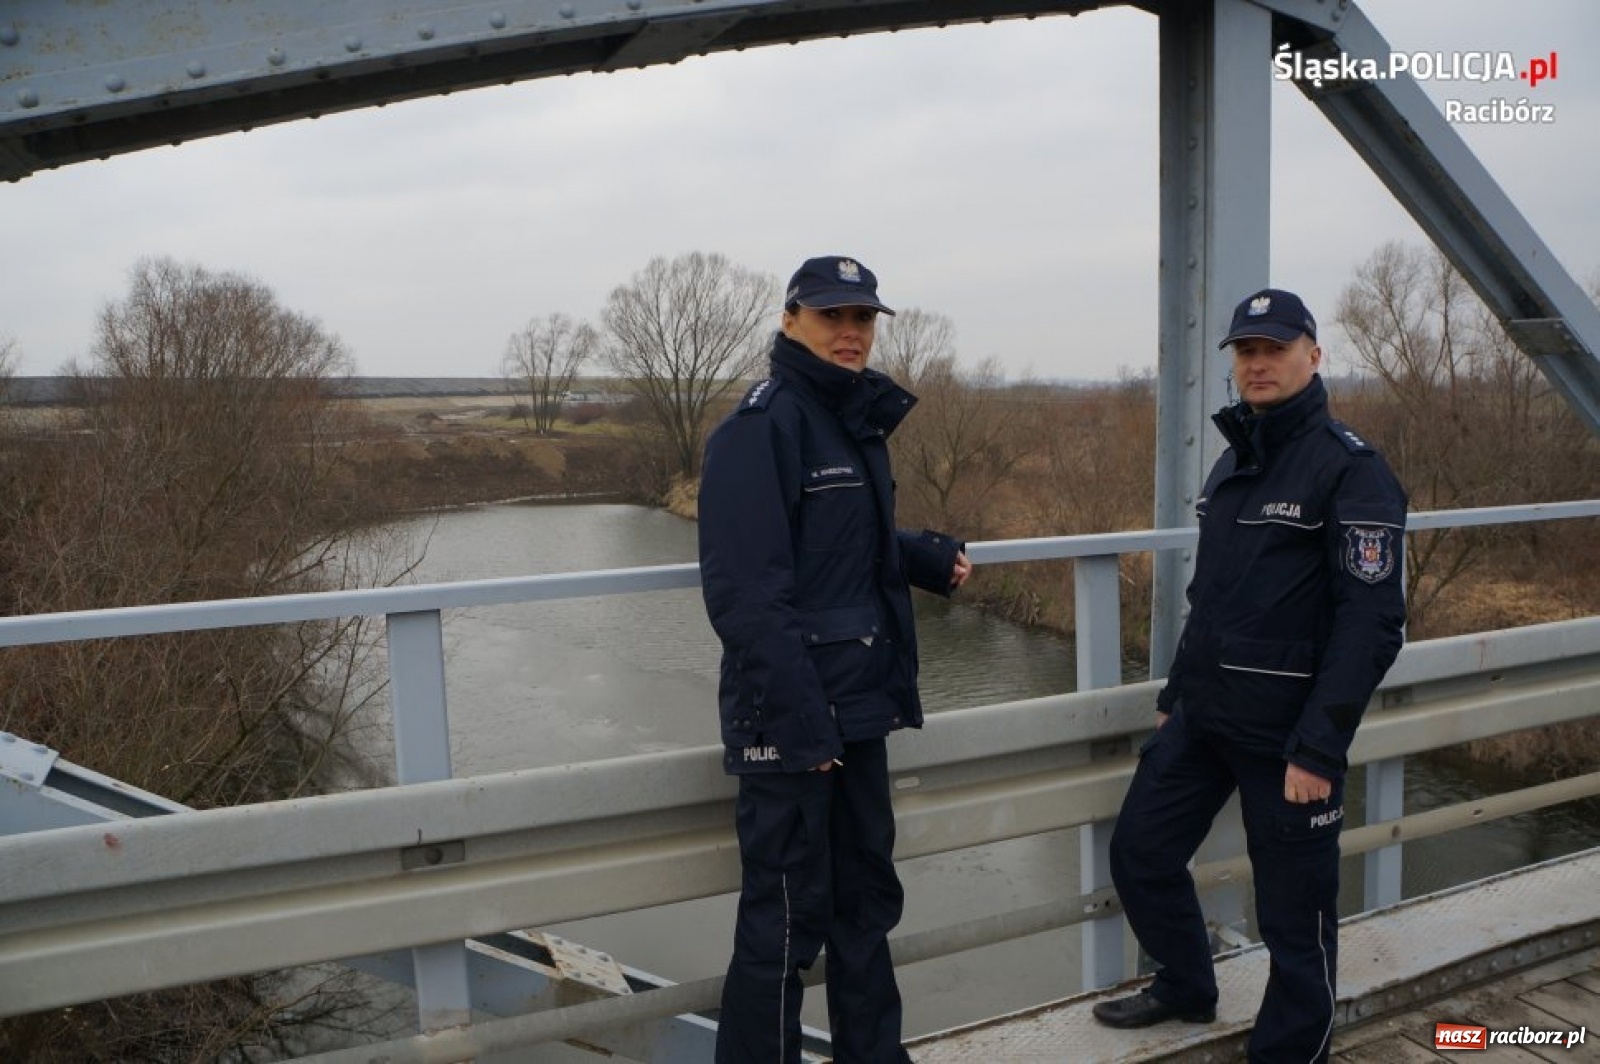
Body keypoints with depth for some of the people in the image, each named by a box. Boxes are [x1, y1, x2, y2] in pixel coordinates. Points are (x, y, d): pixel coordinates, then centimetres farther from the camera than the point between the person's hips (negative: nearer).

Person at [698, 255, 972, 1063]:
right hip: (791, 717, -9)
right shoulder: (761, 426, -15)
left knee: (866, 893, 20)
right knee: (786, 918, 2)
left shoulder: (858, 420, 12)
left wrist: (927, 558, 7)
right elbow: (746, 591, -21)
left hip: (859, 706, 9)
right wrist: (800, 720, -23)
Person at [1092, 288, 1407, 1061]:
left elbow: (1371, 622, -18)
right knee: (1140, 853, 15)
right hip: (1201, 714, 8)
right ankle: (1186, 989, 38)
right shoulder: (1232, 462, 12)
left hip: (1286, 731, -7)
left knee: (1294, 908, 6)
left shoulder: (1350, 469, -12)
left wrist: (1319, 748, -22)